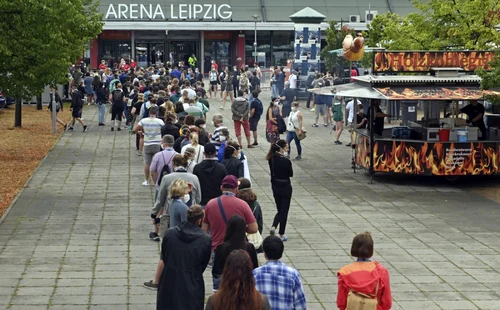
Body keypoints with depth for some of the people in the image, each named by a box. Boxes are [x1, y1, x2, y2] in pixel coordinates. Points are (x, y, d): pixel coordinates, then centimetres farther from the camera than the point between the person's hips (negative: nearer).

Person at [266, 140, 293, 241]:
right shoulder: (286, 161, -22)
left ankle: (273, 226, 0)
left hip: (275, 186, 5)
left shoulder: (271, 159, -4)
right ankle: (281, 235, 13)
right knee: (284, 211, 8)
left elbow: (273, 172, 5)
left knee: (280, 210, 20)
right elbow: (291, 174, -8)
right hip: (285, 187, -5)